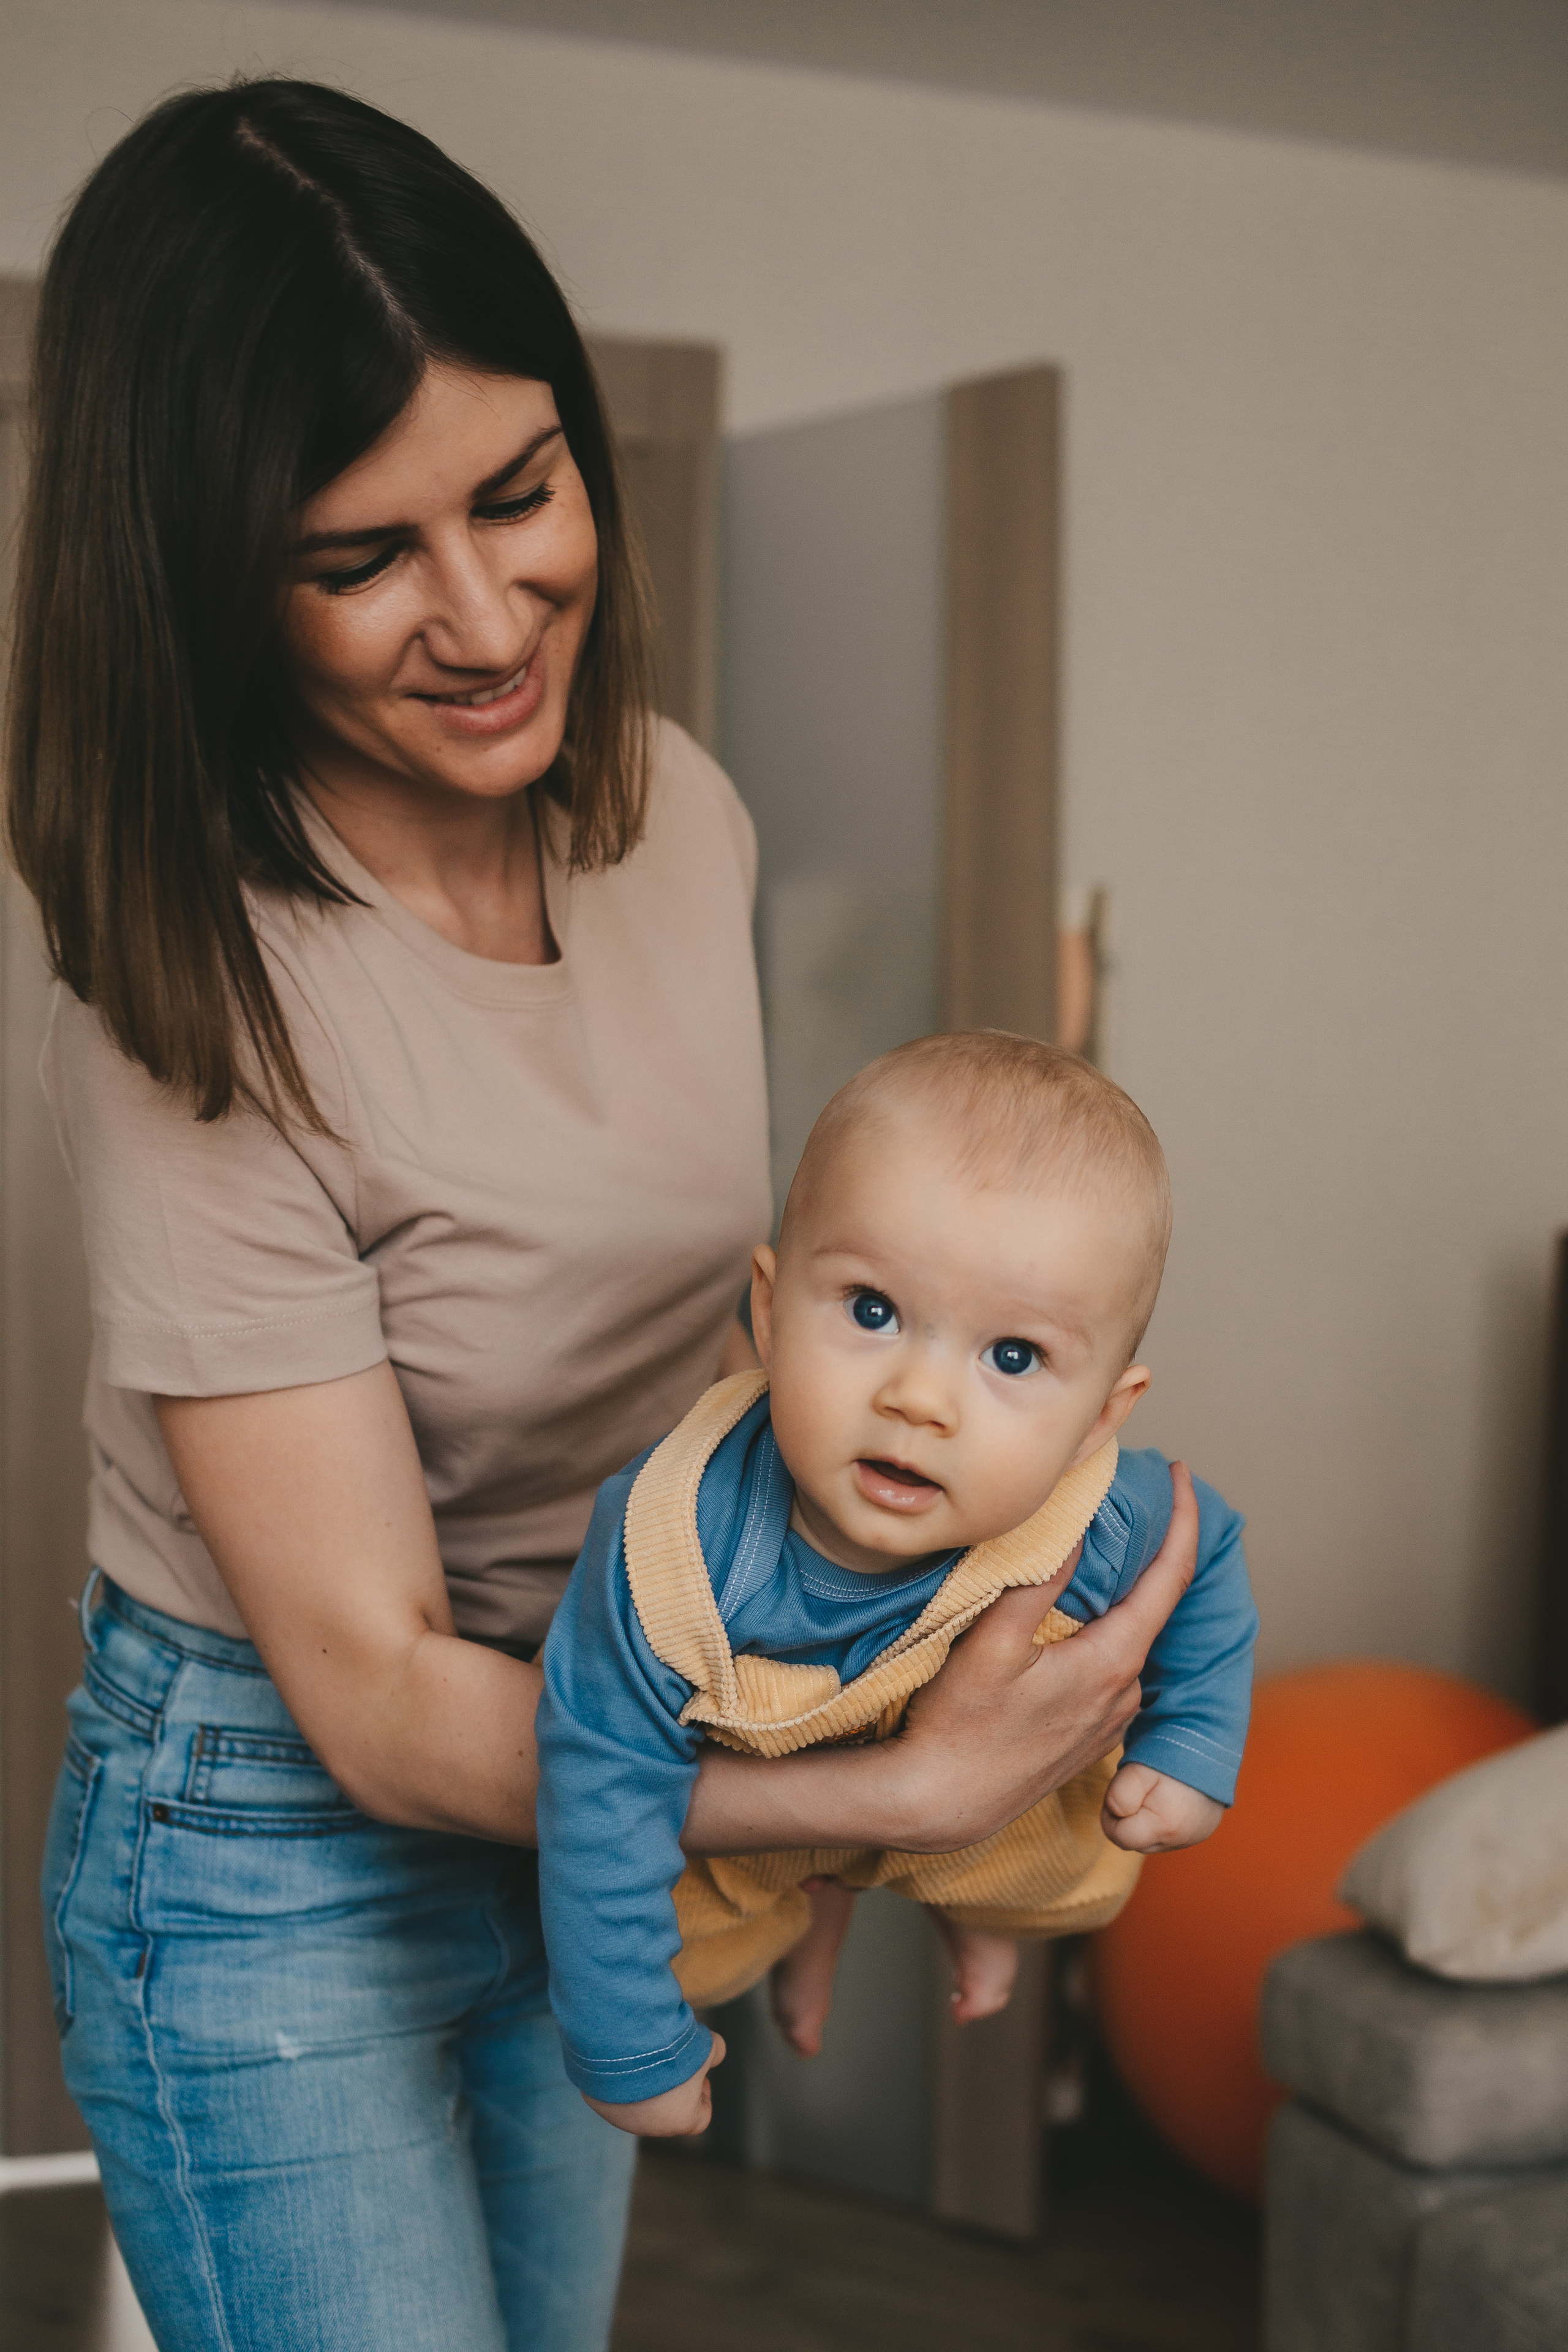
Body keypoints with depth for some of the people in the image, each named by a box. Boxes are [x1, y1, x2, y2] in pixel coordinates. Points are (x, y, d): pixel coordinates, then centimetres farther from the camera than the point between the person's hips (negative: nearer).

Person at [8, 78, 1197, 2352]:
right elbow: (375, 1697, -25)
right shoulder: (199, 1007, -28)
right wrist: (906, 1793, -32)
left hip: (600, 1777, 6)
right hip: (272, 1859, -6)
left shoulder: (677, 814, -8)